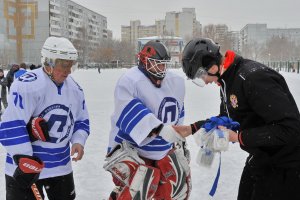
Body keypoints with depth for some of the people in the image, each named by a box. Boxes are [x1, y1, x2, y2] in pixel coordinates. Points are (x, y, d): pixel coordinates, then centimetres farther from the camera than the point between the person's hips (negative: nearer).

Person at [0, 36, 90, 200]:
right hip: (24, 167, -6)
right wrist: (24, 160, -25)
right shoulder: (27, 85, -21)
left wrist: (78, 141, -5)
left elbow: (81, 121, 14)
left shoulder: (75, 89, 3)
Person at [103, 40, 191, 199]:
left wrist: (179, 140, 24)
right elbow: (131, 114, -33)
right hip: (130, 146, -7)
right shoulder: (130, 81, -20)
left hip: (164, 148, 7)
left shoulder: (176, 82, 3)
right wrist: (160, 128, -44)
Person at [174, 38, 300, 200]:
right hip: (259, 159, 9)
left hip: (284, 168, -9)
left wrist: (239, 137, -25)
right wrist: (192, 129, 5)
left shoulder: (254, 77, -28)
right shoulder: (227, 80, 2)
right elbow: (226, 119, 17)